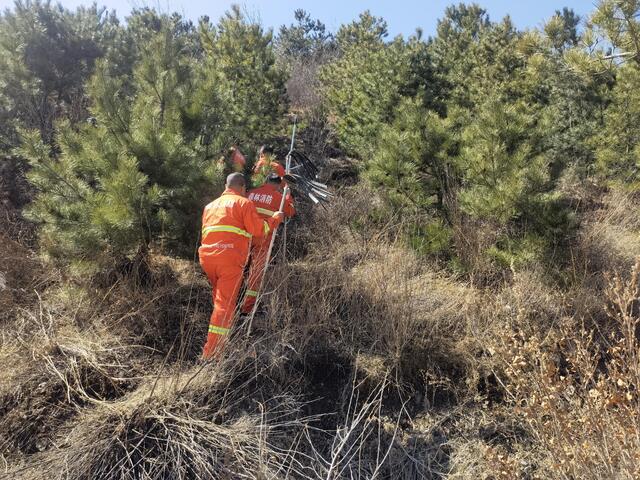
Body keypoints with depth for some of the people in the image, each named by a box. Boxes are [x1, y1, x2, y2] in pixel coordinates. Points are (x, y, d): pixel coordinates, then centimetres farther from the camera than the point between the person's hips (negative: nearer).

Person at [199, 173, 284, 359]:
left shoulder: (210, 206, 24)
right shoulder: (244, 203, 5)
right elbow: (259, 230, -3)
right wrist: (275, 219, 12)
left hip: (206, 255, 7)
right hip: (230, 258, -6)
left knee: (218, 296, 25)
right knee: (225, 303, -6)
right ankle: (211, 353, -10)